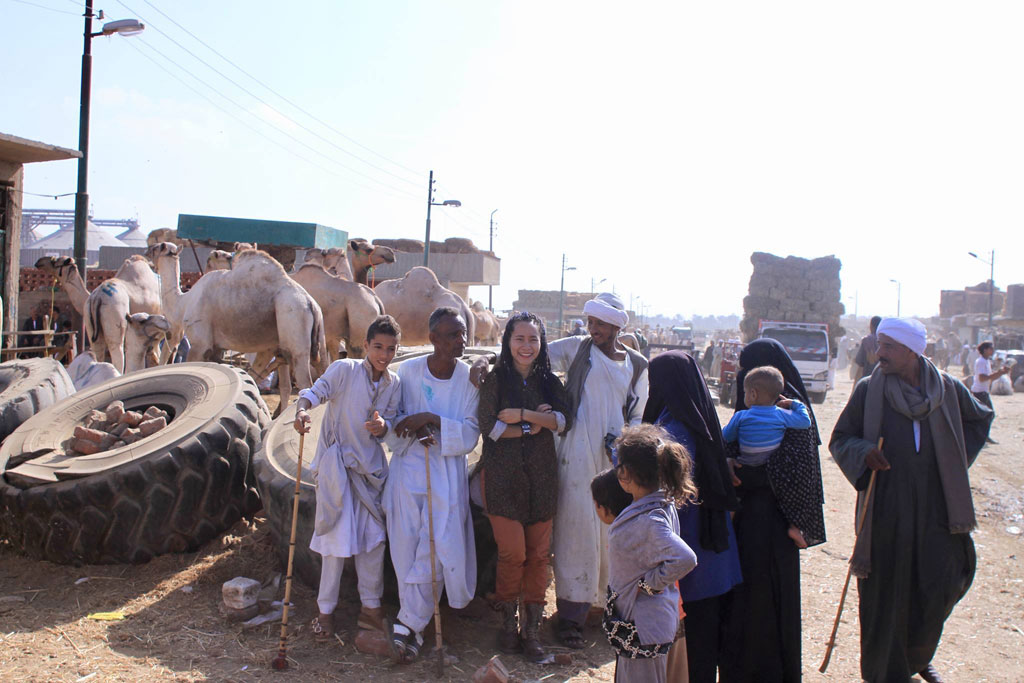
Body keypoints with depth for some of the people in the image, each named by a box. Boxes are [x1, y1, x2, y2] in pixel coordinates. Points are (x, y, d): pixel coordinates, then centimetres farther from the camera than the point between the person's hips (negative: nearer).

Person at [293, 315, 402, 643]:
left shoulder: (393, 383, 6)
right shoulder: (344, 369, -11)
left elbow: (391, 420, 2)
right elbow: (316, 391, -23)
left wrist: (383, 426, -22)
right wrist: (302, 409, -45)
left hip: (371, 467, 5)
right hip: (336, 464, -5)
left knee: (374, 537, 9)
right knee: (339, 538, -2)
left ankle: (371, 607, 25)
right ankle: (325, 611, 16)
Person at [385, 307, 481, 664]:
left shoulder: (469, 378, -3)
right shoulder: (407, 372, -2)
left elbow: (470, 434, -6)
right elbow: (391, 423, 5)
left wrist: (431, 419, -19)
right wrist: (412, 432, -16)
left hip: (447, 473, 0)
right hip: (408, 469, 1)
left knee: (435, 548, -8)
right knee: (406, 548, 2)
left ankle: (409, 624, 6)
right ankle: (413, 626, 16)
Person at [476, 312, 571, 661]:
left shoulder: (550, 381, 10)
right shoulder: (494, 380, 1)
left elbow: (564, 421, -5)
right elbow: (489, 427, -8)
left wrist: (522, 414, -14)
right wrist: (534, 425, -7)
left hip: (541, 476, 3)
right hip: (503, 476, -3)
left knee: (539, 554, 4)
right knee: (512, 553, -6)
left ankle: (532, 629, 15)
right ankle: (509, 623, 15)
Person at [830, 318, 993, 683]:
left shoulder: (946, 388, 2)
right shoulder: (868, 389, -3)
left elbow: (981, 417, 21)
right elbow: (839, 439, 2)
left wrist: (957, 457, 9)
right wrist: (863, 453, -18)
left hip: (935, 505, 2)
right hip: (885, 507, -2)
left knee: (940, 585, 2)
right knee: (886, 592, 1)